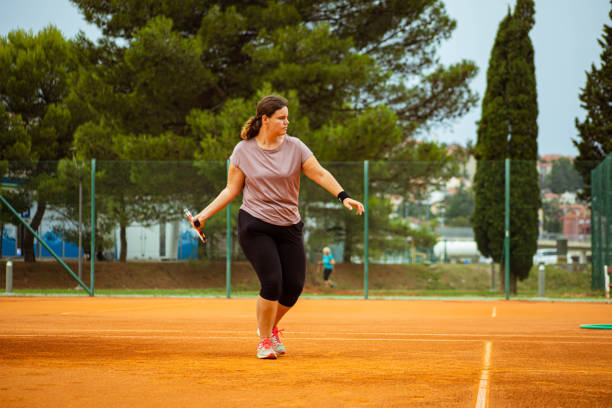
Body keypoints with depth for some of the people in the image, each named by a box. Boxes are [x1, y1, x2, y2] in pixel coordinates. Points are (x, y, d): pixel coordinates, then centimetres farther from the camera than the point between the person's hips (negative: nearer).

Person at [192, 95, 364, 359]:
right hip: (254, 226, -3)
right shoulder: (243, 151, -1)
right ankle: (264, 341, 5)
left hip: (289, 227, 3)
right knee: (272, 282, -16)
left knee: (294, 286, -2)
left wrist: (344, 197, -16)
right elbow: (231, 190, 4)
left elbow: (320, 174, -2)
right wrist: (204, 215, -3)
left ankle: (271, 327, 28)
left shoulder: (295, 147, 1)